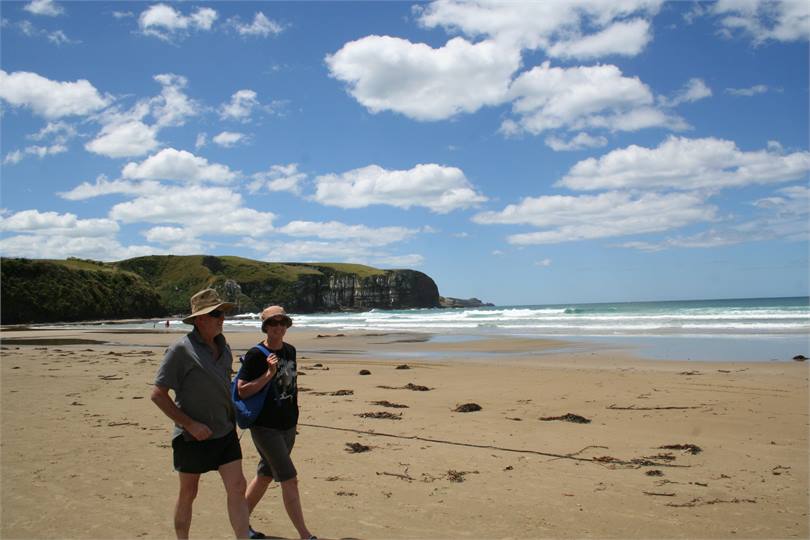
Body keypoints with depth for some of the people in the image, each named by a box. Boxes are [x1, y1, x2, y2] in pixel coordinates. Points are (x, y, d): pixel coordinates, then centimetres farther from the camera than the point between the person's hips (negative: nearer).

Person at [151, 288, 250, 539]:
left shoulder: (223, 347, 7)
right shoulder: (181, 350, -15)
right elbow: (158, 394, -15)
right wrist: (190, 424, -18)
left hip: (225, 432, 5)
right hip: (192, 436, -5)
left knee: (237, 487, -1)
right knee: (188, 493, 11)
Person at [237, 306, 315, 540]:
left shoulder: (290, 350, 7)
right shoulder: (256, 355, -13)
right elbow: (242, 391, -17)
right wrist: (269, 374, -25)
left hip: (288, 424, 7)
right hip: (265, 427, -7)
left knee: (265, 475, 17)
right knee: (289, 479, -8)